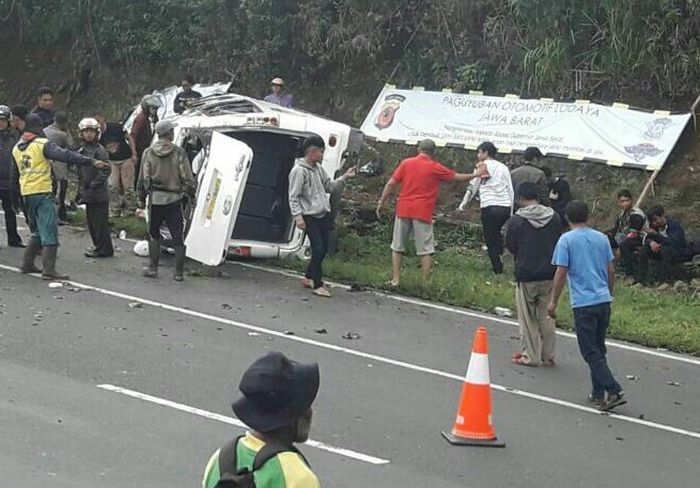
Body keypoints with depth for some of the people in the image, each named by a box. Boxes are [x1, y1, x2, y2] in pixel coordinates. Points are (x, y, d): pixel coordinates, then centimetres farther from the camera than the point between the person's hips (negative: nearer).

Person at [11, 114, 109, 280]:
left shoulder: (16, 148, 13)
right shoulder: (42, 145, -9)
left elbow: (14, 173, 23)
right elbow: (66, 155, -21)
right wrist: (92, 162, -26)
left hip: (26, 193, 7)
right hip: (42, 192, -7)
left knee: (38, 231, 21)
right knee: (49, 232, -7)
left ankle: (27, 263, 22)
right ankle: (49, 270, -13)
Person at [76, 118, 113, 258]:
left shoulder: (99, 150, -11)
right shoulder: (82, 150, 14)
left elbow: (105, 171, -17)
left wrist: (93, 184, -18)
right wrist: (80, 191, 16)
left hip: (99, 194, -8)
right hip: (88, 194, 8)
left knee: (100, 222, -4)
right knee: (91, 222, 14)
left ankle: (103, 249, 3)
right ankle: (98, 246, 25)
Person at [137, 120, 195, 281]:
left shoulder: (148, 153, -2)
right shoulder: (179, 152, -7)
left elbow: (143, 180, 1)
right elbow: (187, 178, -5)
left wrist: (141, 199, 10)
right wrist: (191, 194, 10)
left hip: (155, 200, 1)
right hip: (174, 200, -1)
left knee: (154, 234, 17)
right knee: (177, 237, 5)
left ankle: (152, 269, 15)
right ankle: (179, 273, 6)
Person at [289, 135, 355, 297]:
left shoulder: (319, 168, 13)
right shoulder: (299, 171, -12)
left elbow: (330, 186, 18)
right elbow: (294, 197, -13)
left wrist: (344, 178, 5)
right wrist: (298, 217, -19)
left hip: (324, 215, 8)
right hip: (310, 217, -8)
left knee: (323, 249, 11)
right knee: (318, 249, -10)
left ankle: (308, 278, 28)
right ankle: (317, 285, -1)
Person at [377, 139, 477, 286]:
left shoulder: (406, 163, 5)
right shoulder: (435, 168, 1)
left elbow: (391, 183, 1)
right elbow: (457, 176, 14)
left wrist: (381, 203, 8)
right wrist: (474, 176, 29)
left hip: (403, 210, 2)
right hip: (423, 213, -2)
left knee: (397, 247, 12)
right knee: (426, 250, 4)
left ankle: (395, 280, 9)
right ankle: (426, 283, 1)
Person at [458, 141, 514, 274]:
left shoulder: (482, 165, 3)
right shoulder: (503, 167, 16)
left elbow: (473, 187, 4)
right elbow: (511, 190, 14)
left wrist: (464, 203, 16)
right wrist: (511, 212, 18)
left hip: (490, 207, -5)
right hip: (506, 207, 5)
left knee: (490, 239, 3)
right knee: (497, 235, 22)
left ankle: (498, 269, 1)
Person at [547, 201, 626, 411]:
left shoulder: (566, 240, -5)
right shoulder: (602, 238, 9)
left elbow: (561, 273, -8)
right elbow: (611, 270, 13)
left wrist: (553, 302, -1)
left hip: (583, 303, -5)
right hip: (604, 300, 5)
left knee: (591, 352, -2)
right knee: (599, 349, 16)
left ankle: (614, 391, -14)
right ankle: (598, 394, 20)